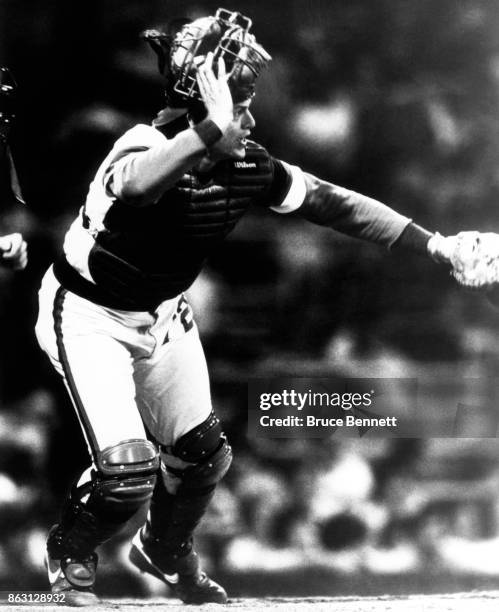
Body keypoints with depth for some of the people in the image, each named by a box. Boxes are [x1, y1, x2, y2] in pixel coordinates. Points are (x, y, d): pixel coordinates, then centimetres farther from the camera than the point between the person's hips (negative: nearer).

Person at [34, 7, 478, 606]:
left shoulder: (247, 164, -15)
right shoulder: (145, 149, -34)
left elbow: (331, 202, -7)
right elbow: (135, 183, -59)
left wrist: (434, 244, -9)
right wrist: (214, 131, -70)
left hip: (162, 313, 7)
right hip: (88, 315, -7)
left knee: (203, 454, 9)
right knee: (128, 467, -17)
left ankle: (164, 552, 40)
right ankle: (69, 551, 16)